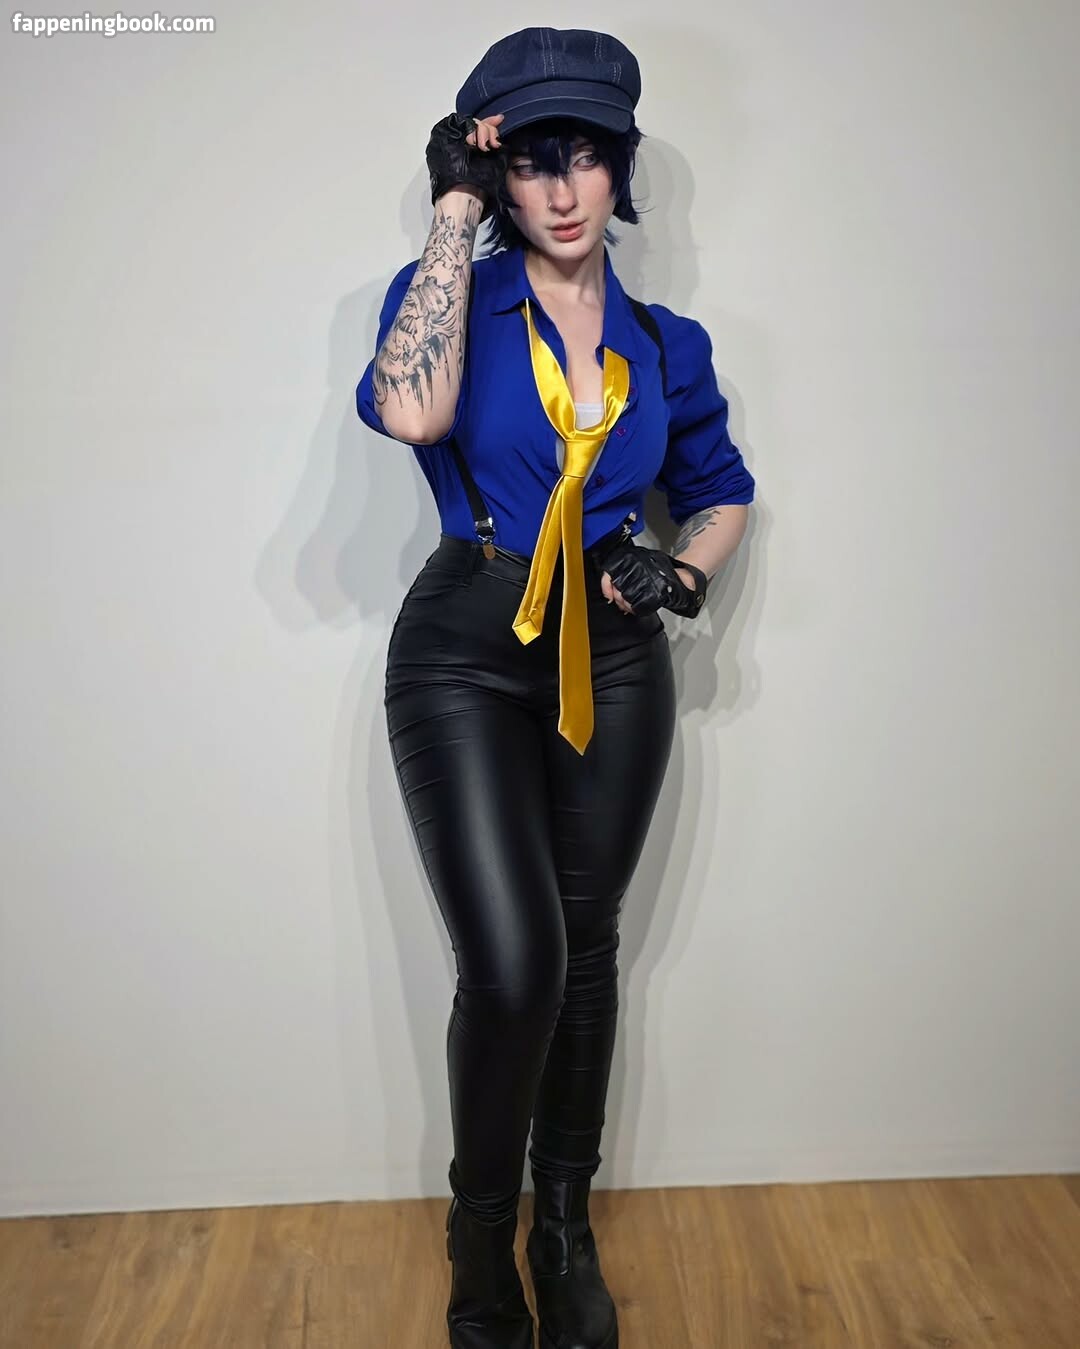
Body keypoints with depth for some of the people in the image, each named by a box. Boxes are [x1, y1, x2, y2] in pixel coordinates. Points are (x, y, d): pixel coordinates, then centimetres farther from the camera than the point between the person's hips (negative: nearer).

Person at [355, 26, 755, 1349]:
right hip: (466, 655, -3)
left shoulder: (668, 343, 8)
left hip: (612, 663, 4)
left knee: (586, 946, 9)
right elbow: (410, 409, -24)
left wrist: (678, 571, -2)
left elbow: (722, 492, 20)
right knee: (512, 961, -12)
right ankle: (481, 1236, 16)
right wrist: (455, 211, -14)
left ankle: (564, 1220, 30)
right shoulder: (453, 293, -1)